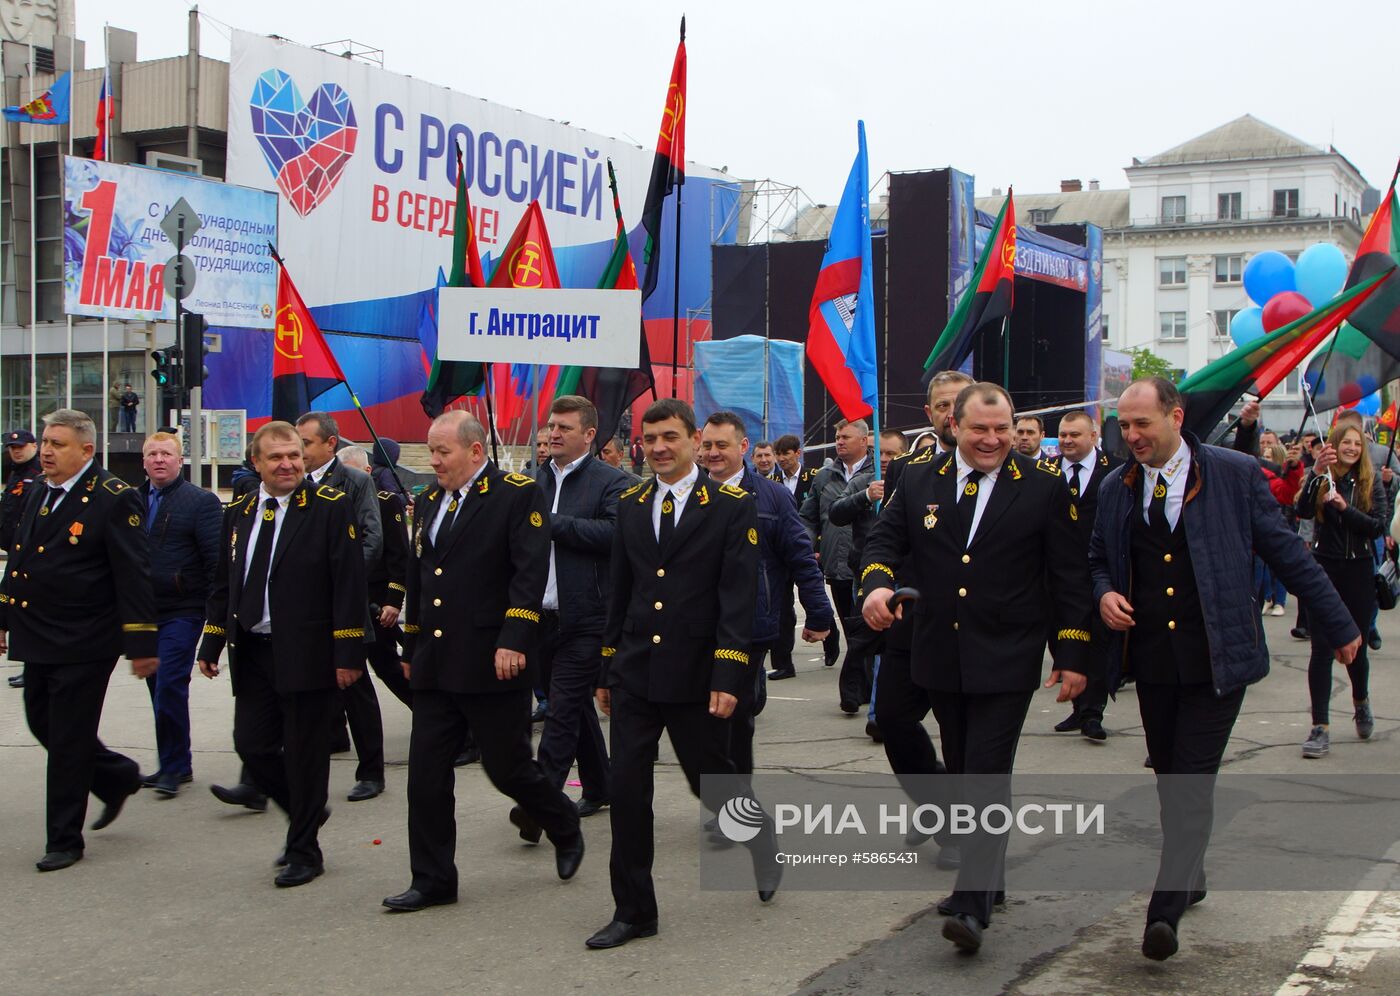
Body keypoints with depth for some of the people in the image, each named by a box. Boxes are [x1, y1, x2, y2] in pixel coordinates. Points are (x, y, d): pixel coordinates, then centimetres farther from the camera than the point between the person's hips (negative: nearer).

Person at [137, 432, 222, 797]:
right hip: (144, 611, 6)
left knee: (169, 687, -11)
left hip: (182, 612, -6)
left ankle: (174, 767, 0)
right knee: (160, 688, 12)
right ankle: (173, 764, 23)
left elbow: (216, 559, -9)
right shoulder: (133, 500, 10)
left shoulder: (201, 502, -5)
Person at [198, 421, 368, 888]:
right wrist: (211, 644, 10)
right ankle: (306, 813, 32)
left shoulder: (330, 507, -7)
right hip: (253, 655, 5)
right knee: (252, 746, 7)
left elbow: (349, 584, -10)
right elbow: (224, 584, 16)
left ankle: (304, 851, 17)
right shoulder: (238, 513, 10)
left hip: (307, 654, -5)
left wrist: (348, 653, -15)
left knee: (304, 754, 2)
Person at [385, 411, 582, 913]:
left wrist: (513, 640, -24)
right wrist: (411, 649, 21)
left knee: (508, 767, 3)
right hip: (434, 665, 6)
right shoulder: (429, 500, 14)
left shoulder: (518, 494, -7)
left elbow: (530, 572, -15)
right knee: (426, 774, 4)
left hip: (492, 663, -6)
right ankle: (433, 881, 14)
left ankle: (564, 827, 30)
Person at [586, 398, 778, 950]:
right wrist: (607, 668, 14)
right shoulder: (630, 504, 9)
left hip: (695, 675, -4)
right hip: (634, 672, 4)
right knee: (627, 791, 1)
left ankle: (760, 832, 41)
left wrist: (727, 676, -16)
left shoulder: (732, 506, -5)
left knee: (712, 781, 8)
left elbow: (738, 596, -10)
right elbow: (619, 590, 14)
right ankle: (633, 911, 12)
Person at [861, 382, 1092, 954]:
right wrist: (877, 582, -18)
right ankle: (982, 873, 32)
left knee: (987, 776, -9)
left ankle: (973, 905, -10)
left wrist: (1074, 654, -6)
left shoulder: (1044, 486, -4)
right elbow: (884, 539, 5)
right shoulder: (919, 478, 4)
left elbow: (1070, 575, -2)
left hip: (1006, 661, -4)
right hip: (940, 658, 4)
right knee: (961, 772, 15)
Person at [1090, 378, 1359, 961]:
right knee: (1169, 778, 14)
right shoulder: (1116, 489, 6)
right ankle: (1190, 881, 33)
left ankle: (1165, 909, -12)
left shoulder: (1235, 474, -5)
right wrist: (1104, 592, -5)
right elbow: (1097, 559, 18)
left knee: (1192, 780, -10)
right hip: (1150, 658, 4)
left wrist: (1338, 627, 5)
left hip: (1217, 658, -4)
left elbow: (1285, 552, 1)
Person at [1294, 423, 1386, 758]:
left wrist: (1345, 508, -21)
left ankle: (1361, 701, 41)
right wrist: (1316, 475, -27)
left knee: (1356, 646, 11)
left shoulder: (1371, 482, 2)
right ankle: (1320, 727, -3)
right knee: (1321, 649, -5)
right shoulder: (1322, 480, 0)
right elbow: (1303, 511, -17)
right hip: (1324, 569, -1)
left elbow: (1379, 526, -7)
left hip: (1359, 570, 1)